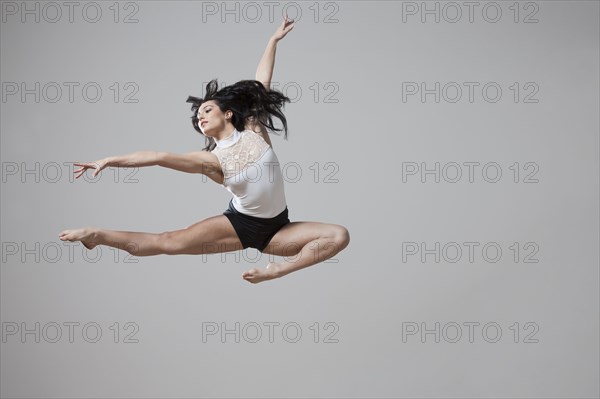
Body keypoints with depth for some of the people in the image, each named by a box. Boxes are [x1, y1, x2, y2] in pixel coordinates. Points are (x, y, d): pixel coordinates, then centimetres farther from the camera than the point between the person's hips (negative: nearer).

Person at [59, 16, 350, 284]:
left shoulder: (254, 131, -1)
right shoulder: (211, 159, -4)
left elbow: (261, 83, 4)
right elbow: (157, 157, -9)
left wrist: (273, 40, 7)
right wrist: (110, 160, -15)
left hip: (276, 229, 2)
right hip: (238, 223, -1)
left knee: (339, 235, -19)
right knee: (170, 242, -16)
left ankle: (277, 270, -27)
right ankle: (98, 236, -8)